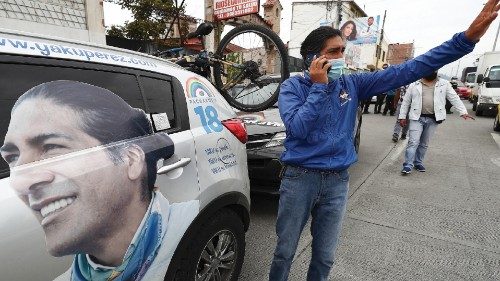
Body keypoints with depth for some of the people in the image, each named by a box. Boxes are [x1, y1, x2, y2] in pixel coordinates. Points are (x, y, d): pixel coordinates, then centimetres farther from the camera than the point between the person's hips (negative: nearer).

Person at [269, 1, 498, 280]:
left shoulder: (352, 84, 3)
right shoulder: (292, 86, -7)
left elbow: (407, 71, 0)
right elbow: (298, 129, -22)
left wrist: (467, 38, -3)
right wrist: (319, 86, -19)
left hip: (337, 182, 3)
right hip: (300, 178, -3)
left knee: (325, 256, 19)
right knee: (285, 251, 14)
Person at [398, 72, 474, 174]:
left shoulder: (444, 84, 8)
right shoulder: (414, 85, 4)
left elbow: (454, 98, 4)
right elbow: (406, 101, 6)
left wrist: (463, 112, -6)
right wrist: (402, 116, 2)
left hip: (433, 119, 2)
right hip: (417, 117, -2)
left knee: (424, 144, 11)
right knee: (413, 142, -9)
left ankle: (418, 163, 23)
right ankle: (408, 166, -8)